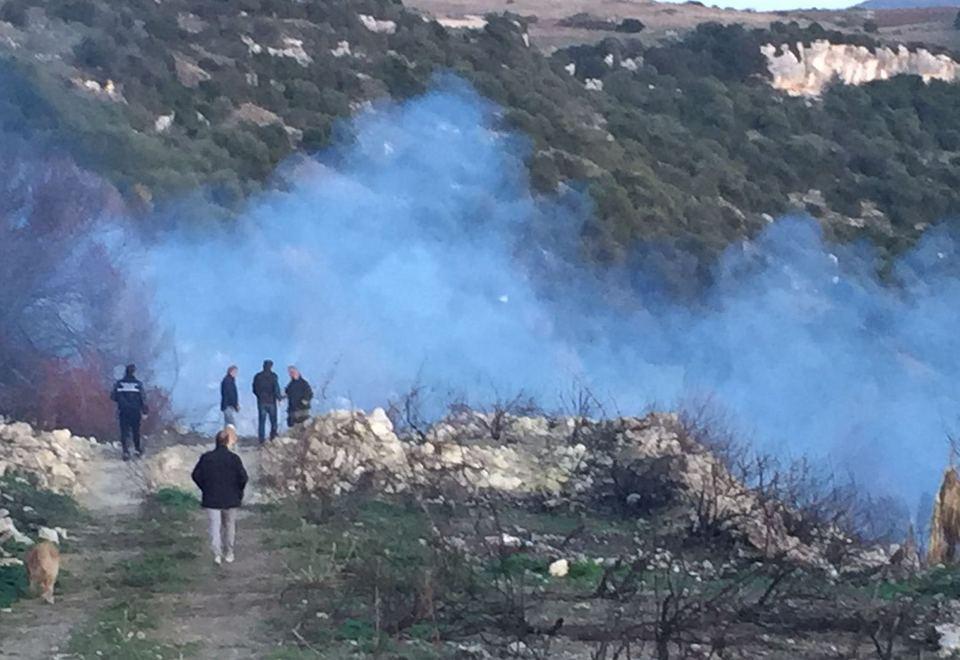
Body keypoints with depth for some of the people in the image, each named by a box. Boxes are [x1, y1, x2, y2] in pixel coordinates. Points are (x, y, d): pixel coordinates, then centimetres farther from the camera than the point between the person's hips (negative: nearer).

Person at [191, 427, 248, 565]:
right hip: (230, 499, -1)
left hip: (211, 499, 1)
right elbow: (243, 477, -13)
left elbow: (196, 475, 0)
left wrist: (205, 489, 11)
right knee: (229, 525, 14)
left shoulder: (206, 457, -1)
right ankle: (229, 554, 21)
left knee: (215, 526, 3)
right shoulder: (234, 458, -10)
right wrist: (238, 493, 4)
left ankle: (217, 553, -12)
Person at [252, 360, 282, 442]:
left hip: (261, 402, 3)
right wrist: (279, 397, 4)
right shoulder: (273, 376, -10)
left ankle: (262, 439, 3)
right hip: (271, 401, -3)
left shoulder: (257, 377, 1)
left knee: (261, 421, 7)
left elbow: (255, 390, 6)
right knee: (273, 421, 7)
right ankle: (273, 438, -1)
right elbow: (276, 389, -13)